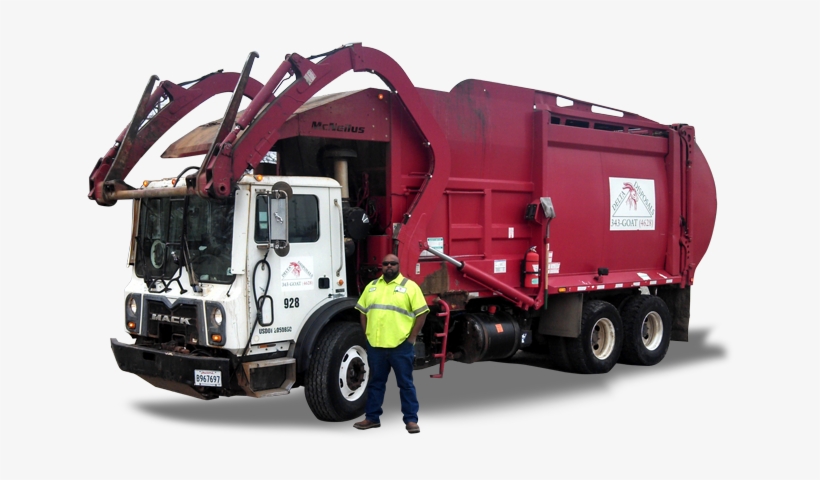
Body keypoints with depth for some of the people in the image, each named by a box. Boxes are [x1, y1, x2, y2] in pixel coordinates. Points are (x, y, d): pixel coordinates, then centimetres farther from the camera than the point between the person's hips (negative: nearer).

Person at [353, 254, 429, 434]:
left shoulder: (409, 286, -2)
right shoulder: (372, 286, 13)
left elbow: (421, 313, -4)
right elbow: (363, 311, 16)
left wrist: (411, 338, -8)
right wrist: (367, 334, 6)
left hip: (401, 346, -4)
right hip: (375, 345, 4)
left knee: (406, 384, 3)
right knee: (375, 383, 14)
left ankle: (411, 420, 10)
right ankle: (372, 417, 24)